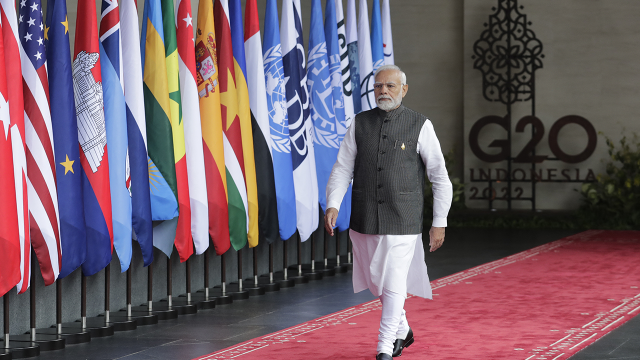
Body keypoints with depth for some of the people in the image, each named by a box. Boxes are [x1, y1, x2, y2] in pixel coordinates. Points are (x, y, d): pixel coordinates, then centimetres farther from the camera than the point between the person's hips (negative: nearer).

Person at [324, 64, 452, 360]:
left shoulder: (420, 126, -4)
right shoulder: (360, 124, 4)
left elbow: (440, 176, -1)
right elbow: (342, 169, 4)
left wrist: (439, 222, -3)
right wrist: (333, 205, -11)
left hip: (402, 222, -4)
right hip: (364, 221, 4)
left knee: (394, 283, -7)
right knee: (377, 281, 16)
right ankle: (403, 331, 40)